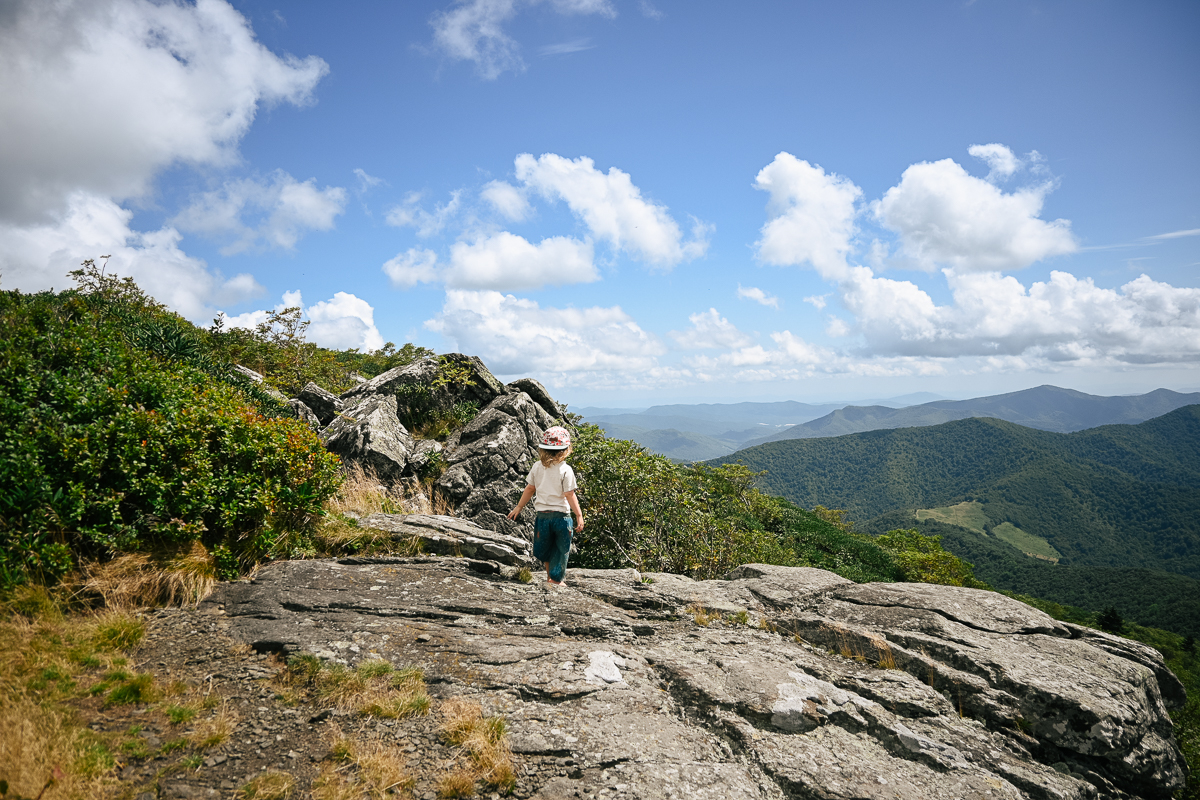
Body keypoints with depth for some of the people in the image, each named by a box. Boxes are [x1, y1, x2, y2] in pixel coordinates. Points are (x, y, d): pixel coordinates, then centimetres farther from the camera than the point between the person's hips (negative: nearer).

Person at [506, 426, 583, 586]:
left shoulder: (537, 467, 0)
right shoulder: (565, 470, -13)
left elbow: (529, 489, 7)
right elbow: (570, 495, -16)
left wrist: (519, 507, 19)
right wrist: (579, 515, -11)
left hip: (542, 514, 4)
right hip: (561, 515, -4)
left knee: (545, 547, 23)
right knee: (561, 549, 12)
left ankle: (550, 575, 36)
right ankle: (556, 579, 16)